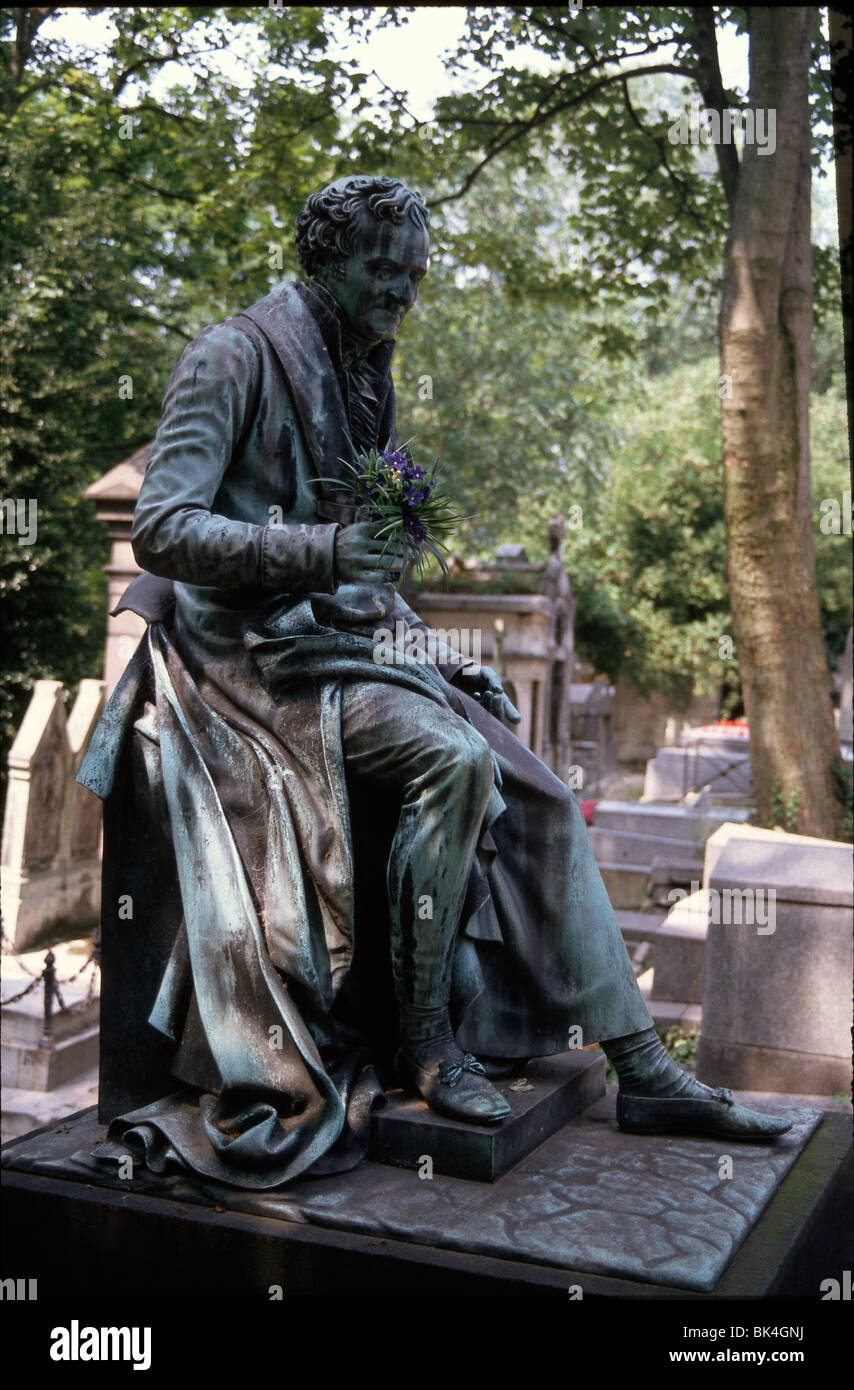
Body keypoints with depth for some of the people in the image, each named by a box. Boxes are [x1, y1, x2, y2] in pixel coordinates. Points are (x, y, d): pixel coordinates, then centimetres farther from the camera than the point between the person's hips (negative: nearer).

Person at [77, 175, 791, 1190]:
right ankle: (423, 1041, -13)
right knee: (451, 757, -30)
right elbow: (159, 527, -17)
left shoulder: (363, 378, 16)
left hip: (346, 637, 7)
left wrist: (396, 613, 7)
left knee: (535, 793, -7)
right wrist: (320, 551, -28)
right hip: (257, 654, -7)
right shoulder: (235, 356, -7)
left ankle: (641, 1071, -4)